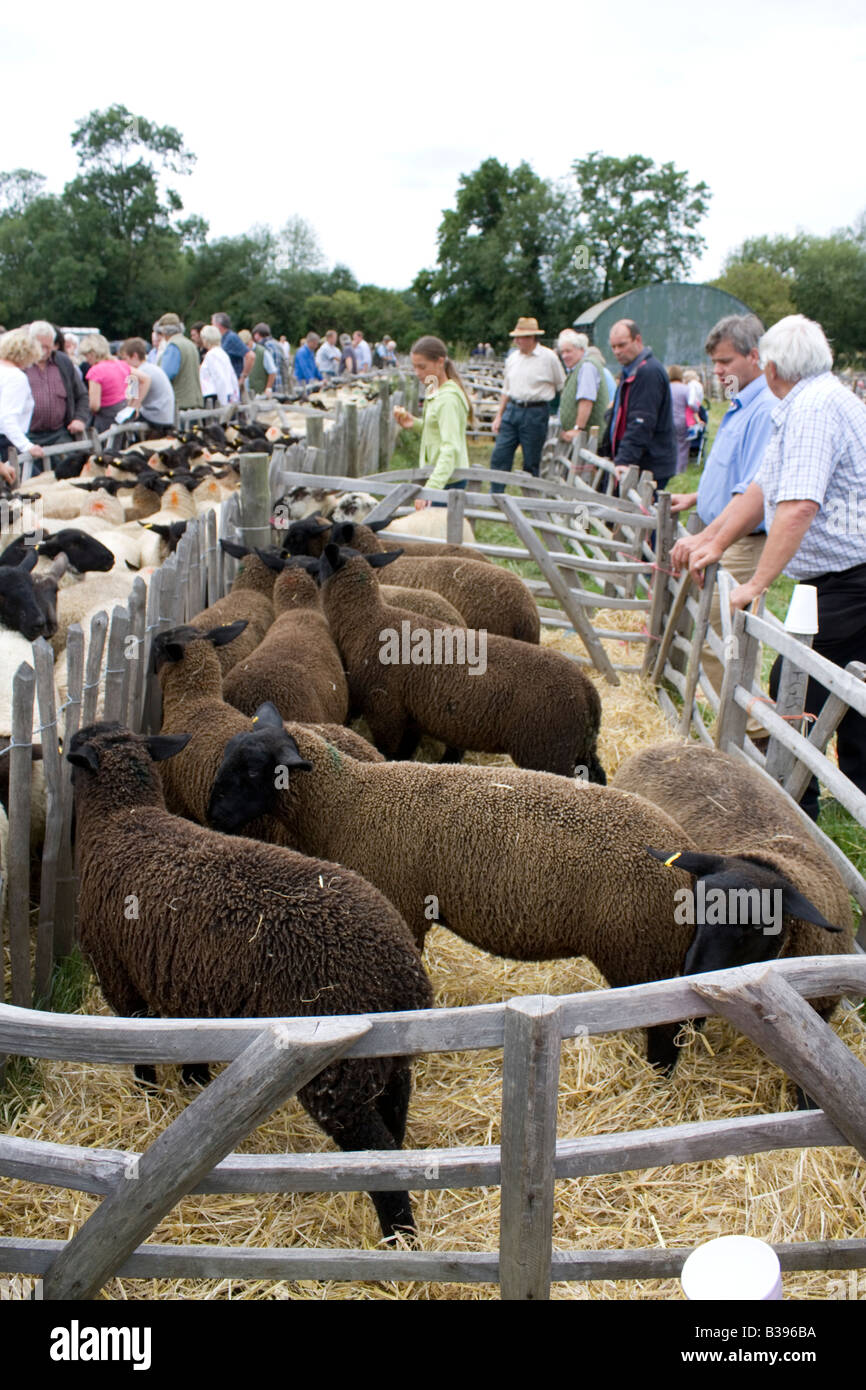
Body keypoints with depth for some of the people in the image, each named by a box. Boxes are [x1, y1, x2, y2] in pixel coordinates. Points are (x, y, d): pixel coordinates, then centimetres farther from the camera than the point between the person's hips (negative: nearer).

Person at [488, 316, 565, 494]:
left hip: (536, 413, -5)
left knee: (531, 463, 1)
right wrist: (499, 416, 15)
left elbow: (563, 387, 2)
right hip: (512, 410, 5)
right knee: (499, 457, -1)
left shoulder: (549, 358, -4)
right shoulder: (512, 358, 11)